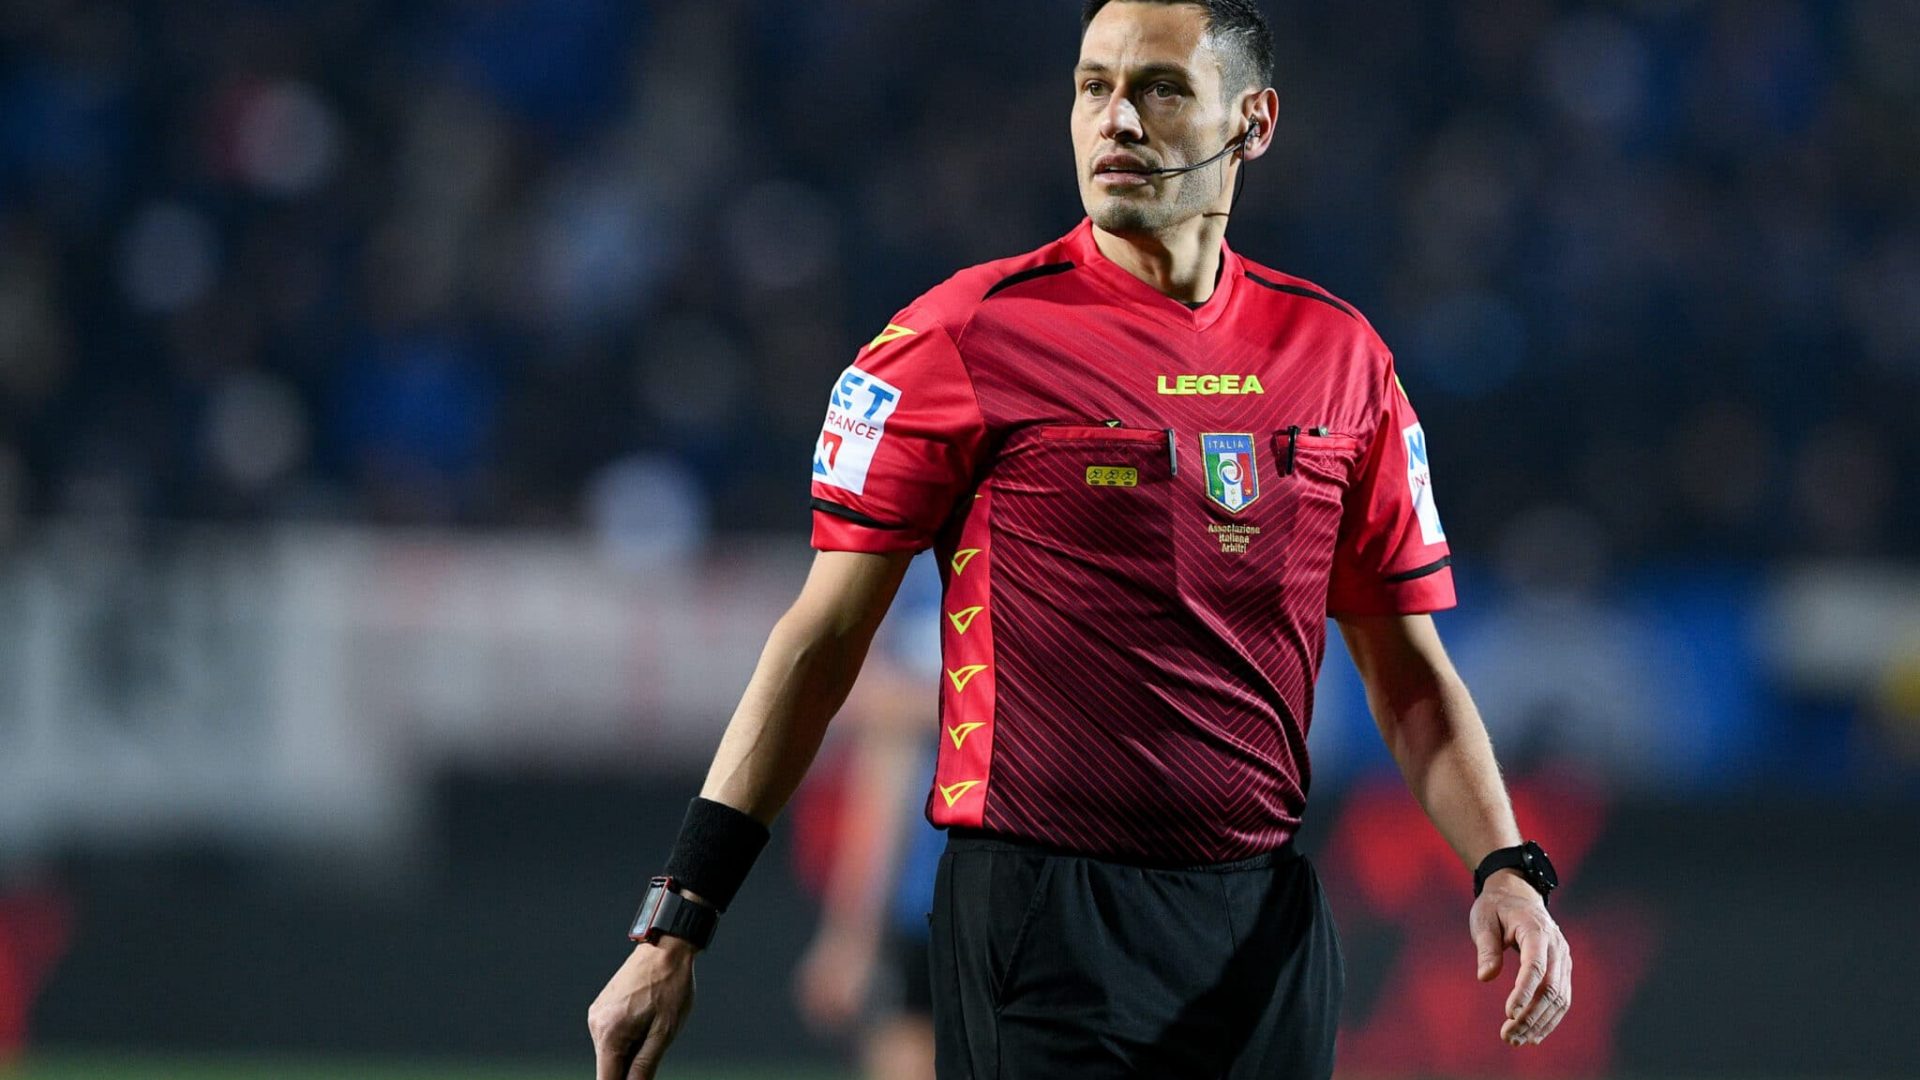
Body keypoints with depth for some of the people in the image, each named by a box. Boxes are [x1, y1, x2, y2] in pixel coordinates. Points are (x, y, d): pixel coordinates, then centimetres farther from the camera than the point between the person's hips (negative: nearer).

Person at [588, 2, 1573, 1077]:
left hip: (1266, 924, 4)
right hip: (1042, 932, -4)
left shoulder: (1338, 353, 8)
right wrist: (677, 923, -7)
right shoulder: (966, 334, -3)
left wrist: (1506, 867, -4)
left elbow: (1410, 669, 13)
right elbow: (825, 637, -3)